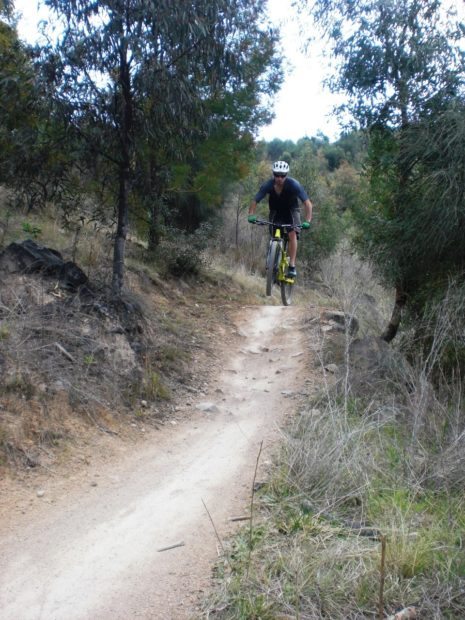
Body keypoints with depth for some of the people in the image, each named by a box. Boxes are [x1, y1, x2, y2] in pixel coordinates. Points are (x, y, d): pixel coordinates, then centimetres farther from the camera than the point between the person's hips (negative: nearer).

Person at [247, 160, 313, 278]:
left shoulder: (294, 185, -30)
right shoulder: (268, 185, -25)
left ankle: (292, 266, -21)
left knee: (292, 234, -22)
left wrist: (307, 221, -43)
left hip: (291, 211, -2)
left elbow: (308, 203, -31)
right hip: (276, 211, 2)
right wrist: (251, 215, -39)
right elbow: (254, 201, -20)